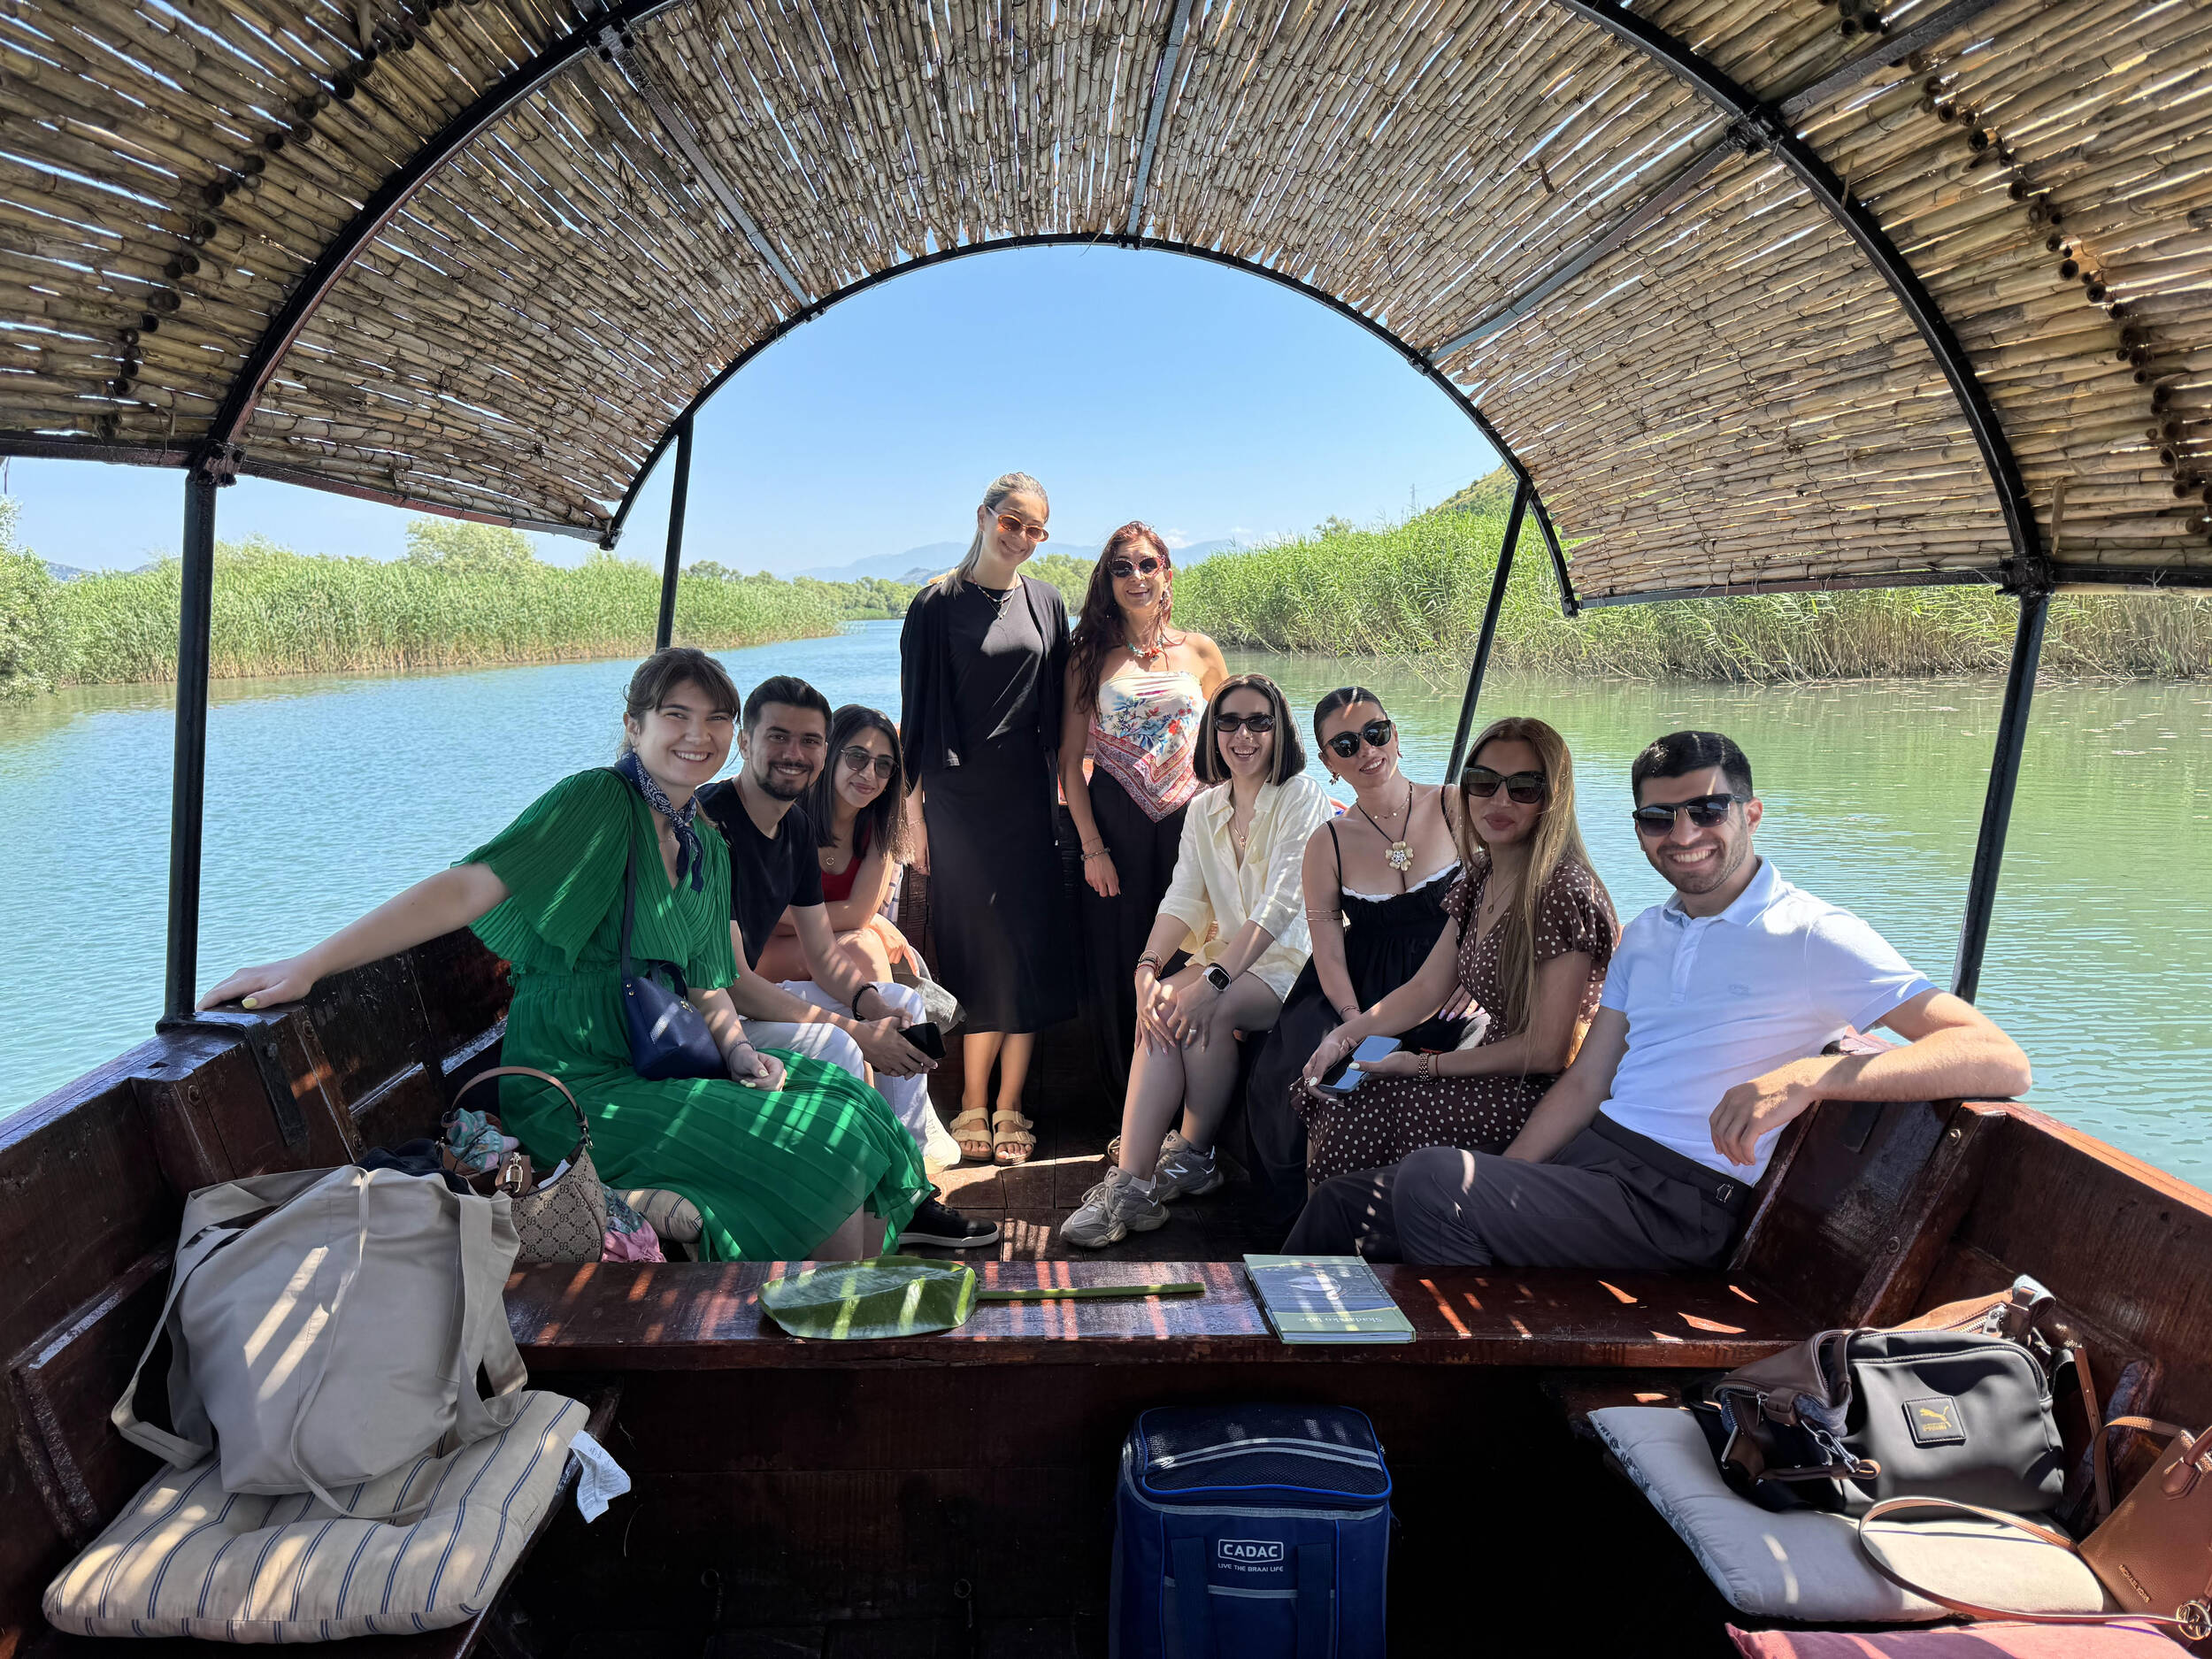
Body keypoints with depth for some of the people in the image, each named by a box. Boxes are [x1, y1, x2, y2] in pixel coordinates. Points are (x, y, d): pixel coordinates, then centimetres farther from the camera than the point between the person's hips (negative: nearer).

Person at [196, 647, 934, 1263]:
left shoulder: (707, 850, 13)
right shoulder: (598, 801, -13)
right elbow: (466, 888, -23)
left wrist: (738, 1049, -2)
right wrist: (307, 965, -32)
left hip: (653, 1067, 9)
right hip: (571, 1090, -9)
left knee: (852, 1101, 3)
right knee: (825, 1148, -16)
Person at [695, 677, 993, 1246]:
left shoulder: (797, 827, 5)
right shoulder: (709, 823, -23)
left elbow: (824, 953, 10)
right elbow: (729, 980, -27)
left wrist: (871, 1002, -12)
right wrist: (857, 1032, -26)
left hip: (748, 998, 10)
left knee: (904, 1003, 8)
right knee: (831, 1048, -30)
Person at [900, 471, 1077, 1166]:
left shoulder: (1045, 603, 10)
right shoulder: (937, 604, 0)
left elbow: (1057, 709, 12)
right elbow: (917, 711, -1)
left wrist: (1060, 794, 7)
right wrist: (912, 809, -5)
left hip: (1026, 796, 3)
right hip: (958, 797, -3)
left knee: (1027, 947, 1)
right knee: (980, 946, 0)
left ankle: (1008, 1109, 10)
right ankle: (975, 1105, 12)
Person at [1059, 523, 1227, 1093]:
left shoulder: (1199, 651, 8)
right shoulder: (1090, 657, 4)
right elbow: (1070, 761, 1)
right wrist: (1092, 847, -6)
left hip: (1187, 821, 1)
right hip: (1115, 824, -1)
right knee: (1118, 965, 2)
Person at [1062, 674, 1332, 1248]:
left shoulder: (1301, 798, -6)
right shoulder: (1204, 809, 12)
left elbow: (1281, 905, -18)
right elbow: (1183, 899, 1)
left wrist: (1214, 978, -29)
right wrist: (1148, 968, -19)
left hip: (1289, 964, -4)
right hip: (1225, 960, 5)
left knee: (1201, 1008, -31)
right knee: (1163, 1007, -27)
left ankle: (1194, 1154, -9)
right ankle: (1130, 1182, -32)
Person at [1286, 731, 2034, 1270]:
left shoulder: (1811, 937, -5)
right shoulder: (1644, 934, 18)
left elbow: (2001, 1061, -15)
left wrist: (1811, 1074, -31)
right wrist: (1495, 1184, 3)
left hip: (1678, 1206, -7)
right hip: (1590, 1153, 7)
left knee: (1428, 1183, -28)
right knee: (1347, 1204, -8)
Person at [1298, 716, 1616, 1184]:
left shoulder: (1564, 892, -20)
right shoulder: (1480, 879, 7)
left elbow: (1547, 1052, -18)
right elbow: (1426, 987, 12)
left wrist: (1422, 1065, -13)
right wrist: (1343, 1037, -3)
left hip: (1547, 1094, -8)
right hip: (1495, 1074, 8)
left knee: (1361, 1113, -20)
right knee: (1330, 1100, -7)